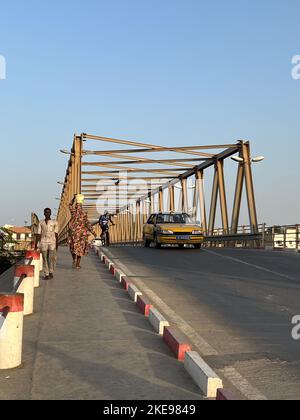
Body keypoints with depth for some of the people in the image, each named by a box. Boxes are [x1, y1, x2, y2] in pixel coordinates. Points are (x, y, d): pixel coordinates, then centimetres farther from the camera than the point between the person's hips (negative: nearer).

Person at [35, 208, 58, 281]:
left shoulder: (55, 223, 7)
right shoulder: (41, 223, 10)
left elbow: (56, 234, 5)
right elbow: (38, 234, 9)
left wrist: (57, 244, -1)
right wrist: (36, 244, 3)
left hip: (52, 242, -1)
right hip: (43, 242, 1)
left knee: (52, 258, -12)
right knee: (45, 259, 1)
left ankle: (51, 273, 0)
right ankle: (46, 274, 5)